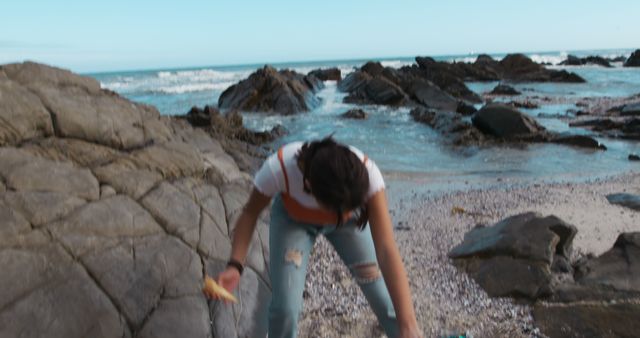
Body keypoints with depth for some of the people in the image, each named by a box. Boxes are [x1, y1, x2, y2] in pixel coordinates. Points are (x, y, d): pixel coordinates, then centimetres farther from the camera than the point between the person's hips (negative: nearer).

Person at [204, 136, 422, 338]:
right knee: (285, 307, -13)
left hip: (350, 217, 1)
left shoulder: (367, 174, -39)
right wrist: (235, 265, -31)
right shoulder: (278, 168, -40)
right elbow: (250, 212, -18)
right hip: (292, 218, 0)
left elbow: (386, 249, -41)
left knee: (386, 300, -2)